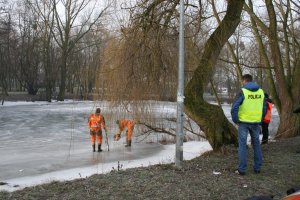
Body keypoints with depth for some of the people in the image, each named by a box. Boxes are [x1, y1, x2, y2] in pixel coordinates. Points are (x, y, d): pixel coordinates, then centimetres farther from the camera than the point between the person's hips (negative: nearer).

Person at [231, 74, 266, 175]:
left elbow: (234, 108, -17)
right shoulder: (261, 92, 4)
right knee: (256, 144, 15)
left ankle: (242, 169, 4)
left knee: (242, 145, 2)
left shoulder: (243, 92, -12)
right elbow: (264, 108, 8)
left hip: (244, 122, -4)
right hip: (256, 123, 4)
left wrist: (235, 120, -5)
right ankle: (257, 167, 20)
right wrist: (260, 120, 16)